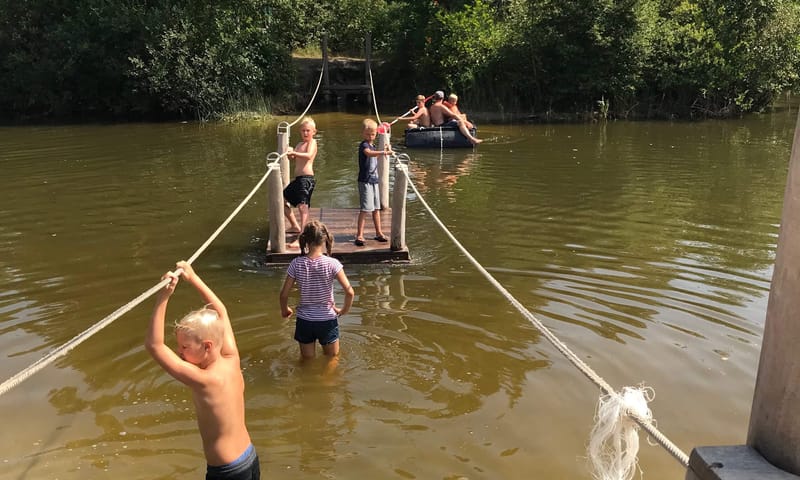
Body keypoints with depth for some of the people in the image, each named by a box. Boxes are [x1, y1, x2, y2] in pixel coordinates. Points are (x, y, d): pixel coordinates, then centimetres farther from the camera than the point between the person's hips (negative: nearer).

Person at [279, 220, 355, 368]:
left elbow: (284, 294, -8)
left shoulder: (296, 264, -13)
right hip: (327, 320, -1)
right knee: (332, 358, 21)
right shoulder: (332, 263, -17)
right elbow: (349, 292, -19)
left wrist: (284, 310, 12)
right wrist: (344, 310, 0)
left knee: (307, 360, 25)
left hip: (304, 321, 1)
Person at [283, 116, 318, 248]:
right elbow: (293, 159, 9)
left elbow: (309, 155, -25)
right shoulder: (299, 144, 21)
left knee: (302, 206, -21)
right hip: (298, 179, 10)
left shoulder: (312, 142, -4)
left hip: (307, 178, -10)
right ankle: (295, 226, 36)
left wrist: (294, 153, -39)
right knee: (283, 199, 21)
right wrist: (290, 154, -13)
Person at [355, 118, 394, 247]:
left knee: (376, 208, 13)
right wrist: (384, 152, -53)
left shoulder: (372, 146, 15)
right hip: (365, 181, -8)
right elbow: (369, 153, -38)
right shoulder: (363, 145, -13)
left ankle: (379, 233, 21)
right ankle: (359, 235, -7)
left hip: (374, 180, 8)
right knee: (365, 209, -10)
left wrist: (387, 149, 31)